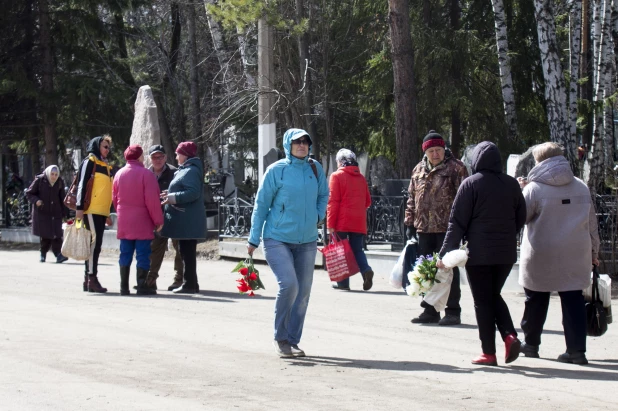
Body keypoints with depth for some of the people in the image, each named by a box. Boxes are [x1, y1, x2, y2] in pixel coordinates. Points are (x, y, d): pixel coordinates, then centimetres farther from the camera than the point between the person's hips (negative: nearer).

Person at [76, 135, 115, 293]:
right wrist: (79, 207, -16)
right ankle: (92, 279, -12)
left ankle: (88, 279, 12)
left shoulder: (106, 166, 21)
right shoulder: (90, 162, -2)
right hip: (91, 210, -8)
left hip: (102, 212, 8)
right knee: (94, 244, -11)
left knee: (95, 245, 8)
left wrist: (108, 213, 23)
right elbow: (82, 185, -9)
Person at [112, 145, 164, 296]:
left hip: (124, 222, 5)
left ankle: (124, 287, 8)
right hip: (142, 221, -5)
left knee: (125, 253, 9)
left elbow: (115, 198, 12)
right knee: (143, 254, -2)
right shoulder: (146, 174, -10)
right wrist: (158, 220, -7)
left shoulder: (119, 174, 7)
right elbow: (152, 200, -13)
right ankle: (142, 286, -4)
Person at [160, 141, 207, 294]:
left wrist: (175, 198, -21)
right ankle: (191, 283, 19)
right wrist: (171, 194, 20)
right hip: (185, 220, 11)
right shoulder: (186, 170, 20)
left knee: (187, 252, -8)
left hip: (187, 221, -11)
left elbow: (194, 193, -24)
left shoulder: (191, 171, -13)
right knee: (187, 252, 14)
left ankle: (189, 284, -7)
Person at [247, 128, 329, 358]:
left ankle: (292, 341, 18)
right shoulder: (276, 170, -7)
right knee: (288, 284, -20)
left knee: (303, 291, 5)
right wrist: (254, 240, -2)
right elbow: (261, 204, -2)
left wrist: (318, 215, 3)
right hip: (278, 238, -5)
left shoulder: (315, 169, 4)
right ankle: (280, 338, -3)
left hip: (307, 241, 5)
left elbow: (323, 195, 22)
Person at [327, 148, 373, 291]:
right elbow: (368, 201, 15)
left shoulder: (337, 176, -3)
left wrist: (330, 224, -9)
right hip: (359, 223, 4)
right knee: (357, 249, 10)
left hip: (342, 222, -4)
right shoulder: (361, 178, 12)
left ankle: (343, 283, 2)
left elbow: (333, 201, -9)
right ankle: (366, 270, -17)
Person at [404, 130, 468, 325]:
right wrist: (410, 223, 14)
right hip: (424, 229, 6)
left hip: (447, 229, -6)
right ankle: (430, 310, 18)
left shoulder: (455, 168, -2)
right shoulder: (419, 170, 15)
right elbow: (412, 198, 20)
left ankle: (452, 311, 3)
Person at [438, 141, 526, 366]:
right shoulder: (511, 184, 6)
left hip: (479, 253, -5)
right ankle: (510, 335, -3)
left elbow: (457, 222, -9)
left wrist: (445, 254, -8)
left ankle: (489, 353, 3)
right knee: (495, 295, 19)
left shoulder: (471, 184, -8)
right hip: (506, 253, 5)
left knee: (483, 301, 3)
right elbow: (521, 218, 13)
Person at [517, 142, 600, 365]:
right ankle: (577, 349, -3)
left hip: (541, 256, -3)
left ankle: (531, 343, 24)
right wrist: (593, 250, 19)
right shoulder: (581, 187, 5)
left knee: (536, 300, 13)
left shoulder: (533, 188, -9)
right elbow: (592, 222, 10)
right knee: (573, 299, 4)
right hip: (575, 255, 3)